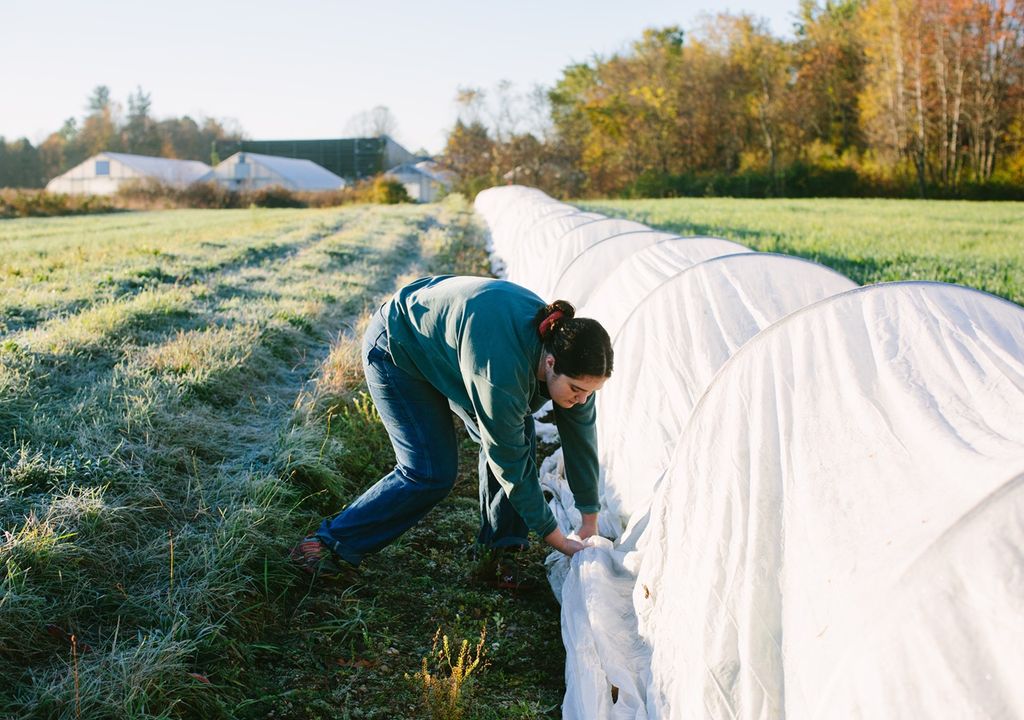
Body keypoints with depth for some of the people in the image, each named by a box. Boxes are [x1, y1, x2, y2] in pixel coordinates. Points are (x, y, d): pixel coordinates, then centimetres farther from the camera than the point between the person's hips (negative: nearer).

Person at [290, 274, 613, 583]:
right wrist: (556, 538, -20)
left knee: (519, 435, -5)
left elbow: (581, 435, -7)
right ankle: (332, 544, 1)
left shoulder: (566, 343, -19)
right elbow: (511, 464, -31)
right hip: (397, 349, -8)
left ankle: (498, 550, 10)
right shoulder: (501, 369, -42)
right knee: (431, 473, -12)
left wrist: (590, 521, 0)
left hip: (447, 339, 8)